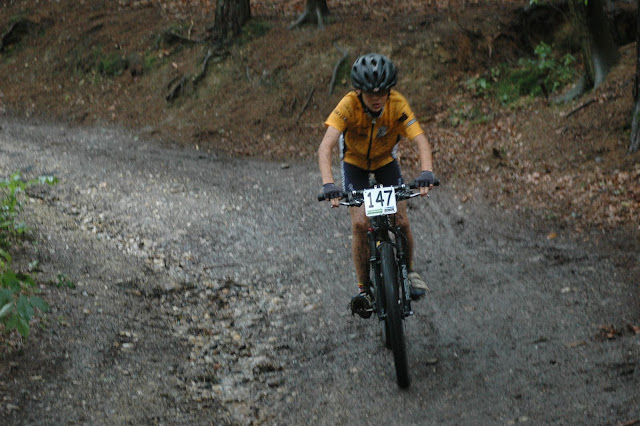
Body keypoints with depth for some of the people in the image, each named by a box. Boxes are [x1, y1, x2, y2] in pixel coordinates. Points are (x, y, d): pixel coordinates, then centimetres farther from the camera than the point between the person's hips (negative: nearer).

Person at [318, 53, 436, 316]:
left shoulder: (397, 104, -30)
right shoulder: (349, 105, -34)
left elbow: (421, 141, -36)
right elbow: (325, 148, -43)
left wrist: (426, 171, -56)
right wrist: (328, 183, -58)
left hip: (386, 160, 1)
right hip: (354, 162, -1)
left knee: (401, 221, -9)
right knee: (360, 224, -15)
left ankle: (409, 271, 19)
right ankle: (363, 288, 2)